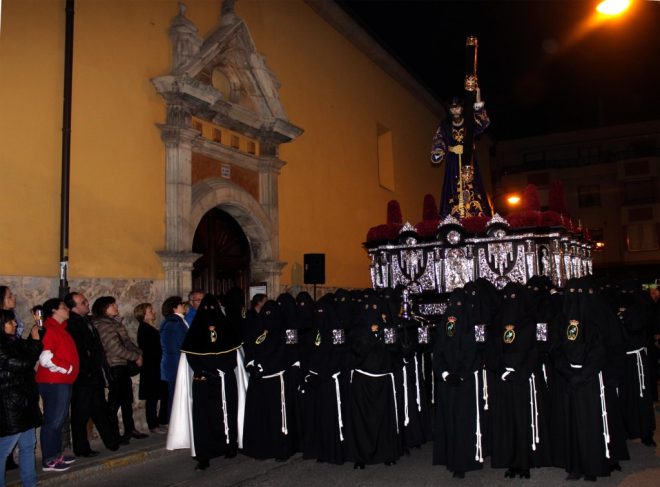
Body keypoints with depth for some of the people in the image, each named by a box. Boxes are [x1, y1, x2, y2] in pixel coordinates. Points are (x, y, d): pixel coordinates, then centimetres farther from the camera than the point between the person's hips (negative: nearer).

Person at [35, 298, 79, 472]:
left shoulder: (60, 328, 16)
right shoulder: (48, 329, -14)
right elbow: (45, 358, -23)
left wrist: (70, 369, 10)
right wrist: (68, 368, -15)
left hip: (63, 382, 10)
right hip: (53, 383, -10)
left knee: (59, 420, 16)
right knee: (53, 421, -4)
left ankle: (56, 454, 26)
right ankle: (48, 460, 3)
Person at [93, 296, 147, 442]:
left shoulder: (116, 322, 13)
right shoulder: (102, 325, -13)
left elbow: (127, 342, 15)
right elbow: (116, 349, -17)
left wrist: (139, 353, -1)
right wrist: (136, 357, -11)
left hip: (123, 365, 8)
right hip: (114, 366, -8)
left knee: (127, 399, 14)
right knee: (115, 400, -3)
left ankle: (130, 429, 24)